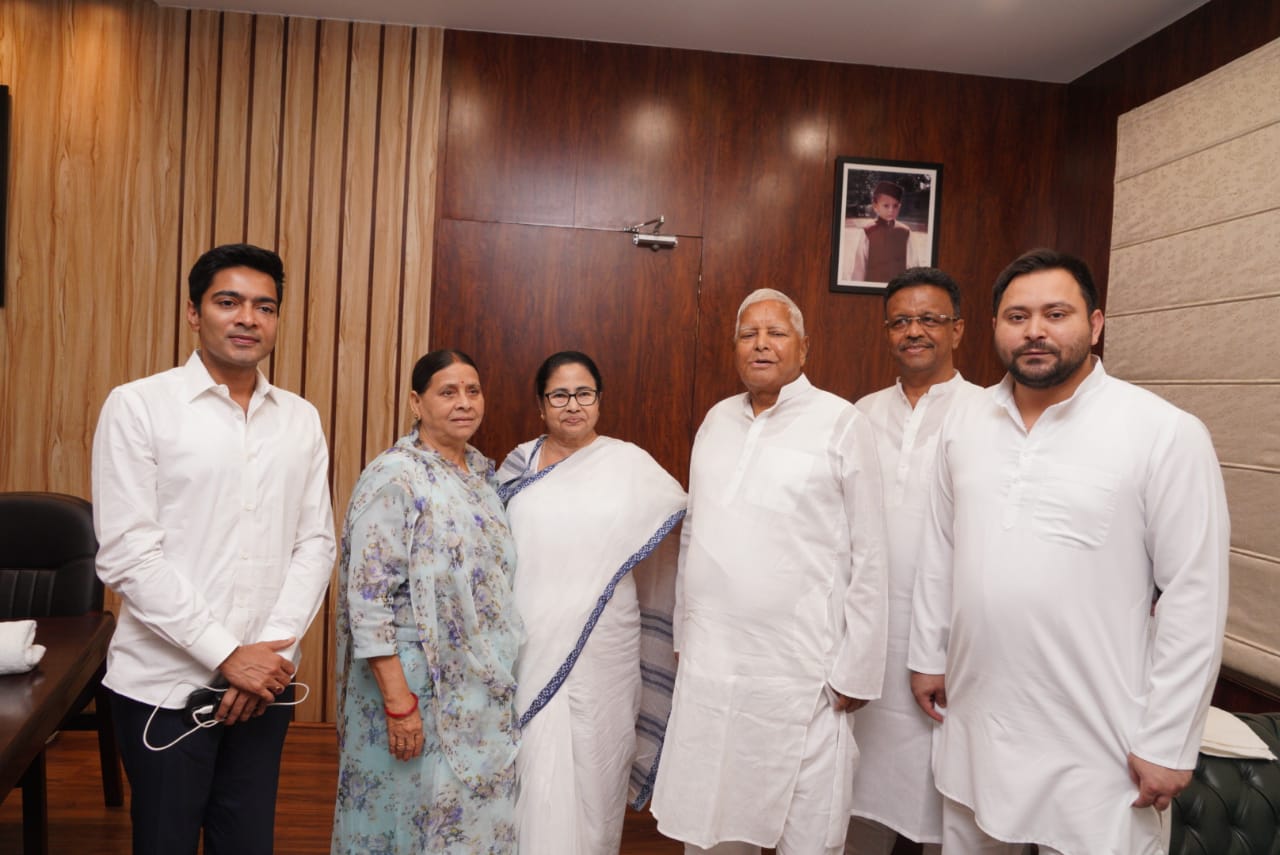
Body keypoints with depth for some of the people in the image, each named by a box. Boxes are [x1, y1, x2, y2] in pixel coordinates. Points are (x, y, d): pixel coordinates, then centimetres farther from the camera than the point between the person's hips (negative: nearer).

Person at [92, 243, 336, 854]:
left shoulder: (300, 418, 6)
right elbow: (126, 554, -12)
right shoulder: (138, 405, -6)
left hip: (264, 678, 4)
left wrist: (275, 646, -8)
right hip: (165, 684, -3)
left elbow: (316, 542, 4)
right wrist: (228, 656, -13)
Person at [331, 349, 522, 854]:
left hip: (483, 684, 7)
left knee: (476, 814, 16)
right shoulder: (394, 476, -14)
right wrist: (398, 699, -20)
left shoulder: (483, 472, 8)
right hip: (416, 679, -6)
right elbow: (369, 598, -18)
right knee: (415, 814, 8)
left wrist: (500, 675, 11)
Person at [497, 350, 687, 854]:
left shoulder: (630, 463, -2)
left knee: (592, 766, 8)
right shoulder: (517, 466, 5)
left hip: (601, 648, -1)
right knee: (533, 775, 6)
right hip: (530, 646, 1)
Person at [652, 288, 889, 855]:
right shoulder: (717, 420, 10)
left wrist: (857, 670, -6)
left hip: (800, 670, -4)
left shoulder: (841, 423, -5)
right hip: (709, 662, 5)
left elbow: (868, 557, -5)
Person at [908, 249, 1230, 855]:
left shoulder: (1166, 433, -12)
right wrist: (928, 654, 11)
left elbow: (1195, 594, -12)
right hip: (973, 725, 5)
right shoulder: (964, 424, 3)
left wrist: (1167, 743, -11)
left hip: (1095, 746, -4)